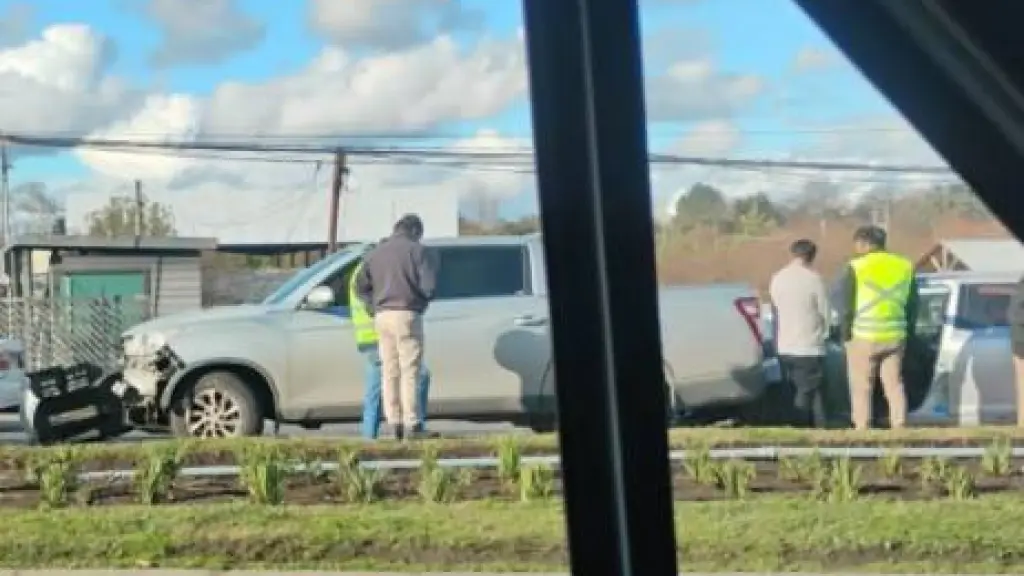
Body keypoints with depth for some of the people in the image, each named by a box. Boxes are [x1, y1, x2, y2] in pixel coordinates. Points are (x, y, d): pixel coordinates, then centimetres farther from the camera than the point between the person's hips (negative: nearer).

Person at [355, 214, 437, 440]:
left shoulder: (375, 253, 15)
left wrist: (374, 309, 12)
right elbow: (429, 286, -10)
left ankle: (394, 423, 9)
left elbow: (361, 287, 12)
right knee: (409, 371, -4)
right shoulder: (417, 251, -3)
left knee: (389, 371, 9)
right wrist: (423, 299, 10)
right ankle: (411, 424, -6)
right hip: (407, 315, -5)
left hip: (382, 317, 5)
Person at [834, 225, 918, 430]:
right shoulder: (905, 266, 9)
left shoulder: (856, 268, -7)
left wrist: (846, 333, 1)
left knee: (862, 388, 3)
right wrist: (908, 333, 18)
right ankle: (899, 427, 10)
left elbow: (843, 304, -7)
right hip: (895, 336, 4)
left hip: (864, 336, -4)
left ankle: (862, 430, 3)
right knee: (894, 385, 12)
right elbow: (913, 305, 13)